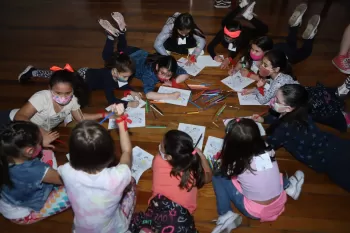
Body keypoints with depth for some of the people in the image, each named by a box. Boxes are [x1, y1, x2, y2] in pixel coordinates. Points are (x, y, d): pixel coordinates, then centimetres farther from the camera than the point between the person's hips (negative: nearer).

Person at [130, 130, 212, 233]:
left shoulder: (158, 160, 2)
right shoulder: (193, 172, 1)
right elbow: (208, 177, 26)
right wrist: (201, 155, 28)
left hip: (156, 211, 2)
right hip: (180, 218, -1)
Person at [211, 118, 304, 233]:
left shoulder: (236, 164, -25)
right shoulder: (267, 150, -14)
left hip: (255, 212, -4)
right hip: (280, 204, 5)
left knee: (218, 176, 0)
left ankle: (226, 216, -8)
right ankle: (289, 186, 17)